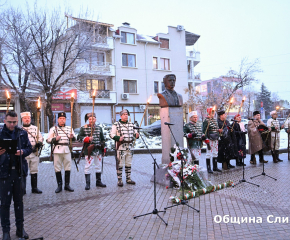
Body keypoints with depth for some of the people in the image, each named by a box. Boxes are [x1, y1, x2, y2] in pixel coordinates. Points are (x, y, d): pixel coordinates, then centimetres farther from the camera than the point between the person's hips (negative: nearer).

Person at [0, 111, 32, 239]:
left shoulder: (22, 133, 4)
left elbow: (29, 148, 8)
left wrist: (22, 152, -12)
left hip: (19, 171, 2)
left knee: (19, 201, 12)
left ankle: (20, 228, 25)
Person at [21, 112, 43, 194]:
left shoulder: (35, 128, 13)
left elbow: (40, 138, 10)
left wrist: (38, 144, -10)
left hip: (34, 153, 3)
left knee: (34, 171, 9)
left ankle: (34, 188, 18)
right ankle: (23, 189, 8)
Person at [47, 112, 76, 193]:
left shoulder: (69, 128, 16)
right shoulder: (53, 129, 9)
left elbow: (74, 139, 10)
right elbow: (48, 140, 4)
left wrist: (72, 137, -13)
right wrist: (55, 139, -14)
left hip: (67, 150, 2)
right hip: (57, 150, -2)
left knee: (68, 168, 3)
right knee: (57, 168, 1)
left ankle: (67, 185, 12)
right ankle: (59, 185, 11)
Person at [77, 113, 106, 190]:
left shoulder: (99, 128, 11)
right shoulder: (84, 128, -1)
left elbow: (102, 139, 17)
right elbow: (79, 137, -2)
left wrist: (103, 148, 10)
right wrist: (87, 139, -17)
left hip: (98, 150, 5)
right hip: (89, 150, -4)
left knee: (99, 166, 11)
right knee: (88, 166, -4)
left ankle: (98, 181, 24)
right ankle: (87, 183, 6)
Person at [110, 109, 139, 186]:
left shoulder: (131, 124, 15)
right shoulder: (116, 124, 0)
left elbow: (134, 132, 20)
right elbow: (111, 134, -3)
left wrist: (136, 135, -4)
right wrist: (118, 138, -20)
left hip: (130, 146, 5)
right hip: (121, 147, -5)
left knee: (129, 164, 11)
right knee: (120, 164, -3)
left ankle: (128, 178, 22)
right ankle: (119, 180, 5)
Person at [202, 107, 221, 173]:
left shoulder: (215, 120, 14)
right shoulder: (206, 121, -11)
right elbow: (204, 131, -14)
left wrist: (219, 130, 6)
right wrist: (206, 139, -18)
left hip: (215, 139, 8)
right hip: (210, 139, -8)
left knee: (215, 153, 13)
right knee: (209, 153, -2)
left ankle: (215, 167, 23)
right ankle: (208, 168, 5)